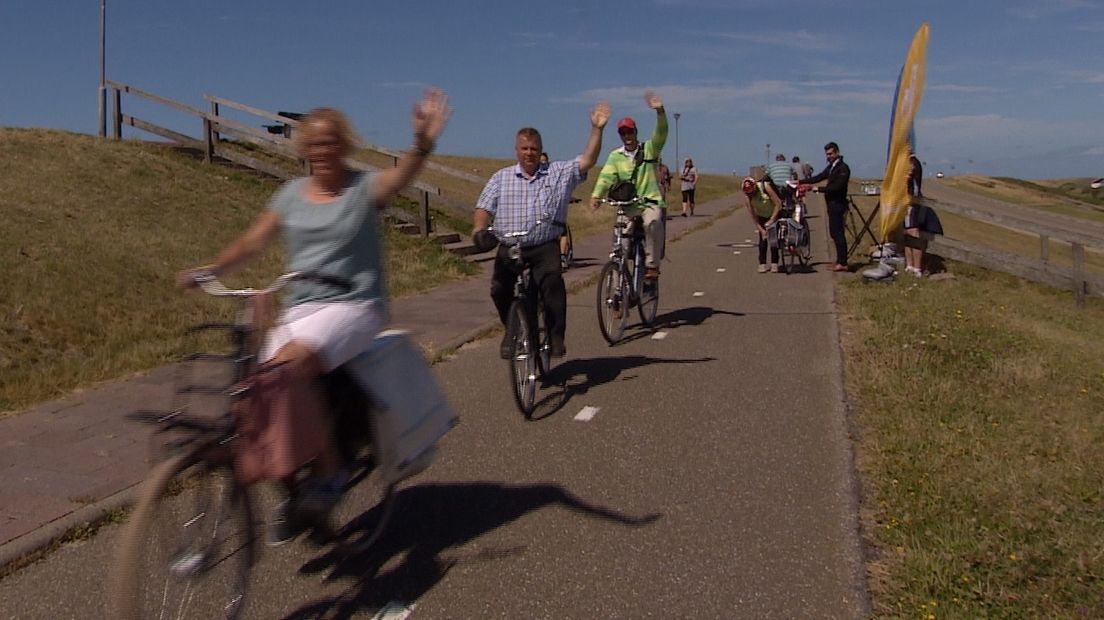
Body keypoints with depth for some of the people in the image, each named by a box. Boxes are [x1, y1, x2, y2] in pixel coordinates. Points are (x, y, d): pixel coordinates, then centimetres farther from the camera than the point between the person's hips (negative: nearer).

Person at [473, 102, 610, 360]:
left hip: (545, 247, -1)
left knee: (552, 281, -26)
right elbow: (485, 206, 7)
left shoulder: (559, 173, 11)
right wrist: (479, 227, -13)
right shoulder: (501, 177, 14)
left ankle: (555, 337, -15)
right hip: (509, 249, 2)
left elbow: (587, 161, 3)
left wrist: (596, 129, -7)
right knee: (499, 288, -15)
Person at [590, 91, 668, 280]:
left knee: (652, 223, -33)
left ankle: (652, 265, -24)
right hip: (627, 204, 3)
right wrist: (596, 195, -27)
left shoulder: (649, 149, 2)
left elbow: (661, 134, -16)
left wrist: (660, 112, -35)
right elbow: (606, 176, -8)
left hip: (650, 201, -3)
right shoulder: (615, 156, 5)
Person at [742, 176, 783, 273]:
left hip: (774, 214, -2)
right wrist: (761, 230, -22)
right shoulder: (746, 196, -21)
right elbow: (753, 215, -17)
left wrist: (771, 220, -25)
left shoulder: (765, 186, -32)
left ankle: (774, 264, -4)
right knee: (763, 239, -7)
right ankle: (762, 263, -3)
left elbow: (778, 203, -26)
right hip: (761, 216, 2)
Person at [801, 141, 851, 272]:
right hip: (832, 203, 9)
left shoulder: (843, 168, -13)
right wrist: (801, 181, 8)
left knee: (838, 232, -9)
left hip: (838, 204, -9)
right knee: (834, 232, 13)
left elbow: (837, 187, -21)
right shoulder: (831, 167, 15)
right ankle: (839, 260, 20)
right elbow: (819, 177, 17)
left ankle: (843, 263, -6)